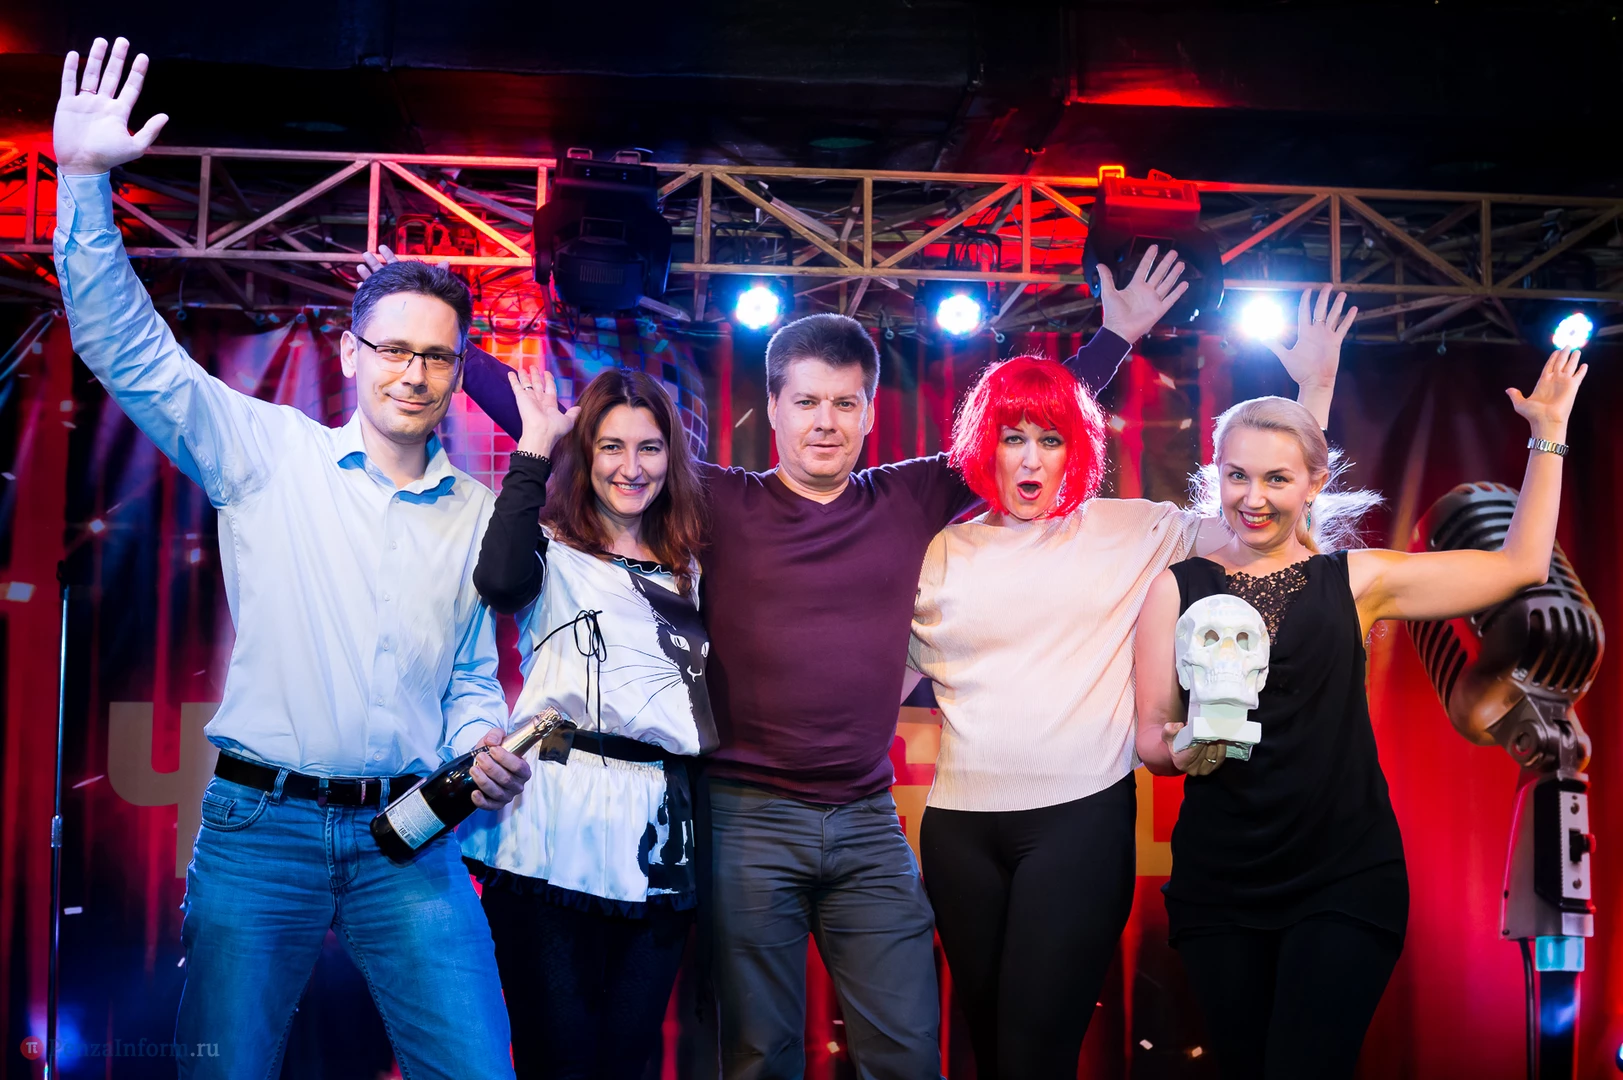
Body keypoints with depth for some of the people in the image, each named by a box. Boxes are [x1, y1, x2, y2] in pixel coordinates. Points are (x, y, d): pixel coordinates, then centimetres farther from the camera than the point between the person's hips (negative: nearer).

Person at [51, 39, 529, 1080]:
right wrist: (87, 180, -14)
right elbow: (128, 347, -5)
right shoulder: (270, 455, 3)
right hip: (262, 825, -2)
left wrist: (486, 748, -1)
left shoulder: (481, 514, 11)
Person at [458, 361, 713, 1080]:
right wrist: (535, 447, -11)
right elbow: (499, 581, -18)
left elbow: (713, 686, 22)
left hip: (658, 833, 4)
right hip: (555, 830, -4)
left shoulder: (690, 570, 19)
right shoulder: (553, 551, 7)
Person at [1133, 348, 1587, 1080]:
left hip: (1344, 878, -1)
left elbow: (1520, 566, 9)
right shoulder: (1178, 587, 4)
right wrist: (1180, 747, -20)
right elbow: (1151, 737, 3)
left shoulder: (1354, 580, 5)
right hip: (1218, 883, 1)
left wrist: (1548, 435, 9)